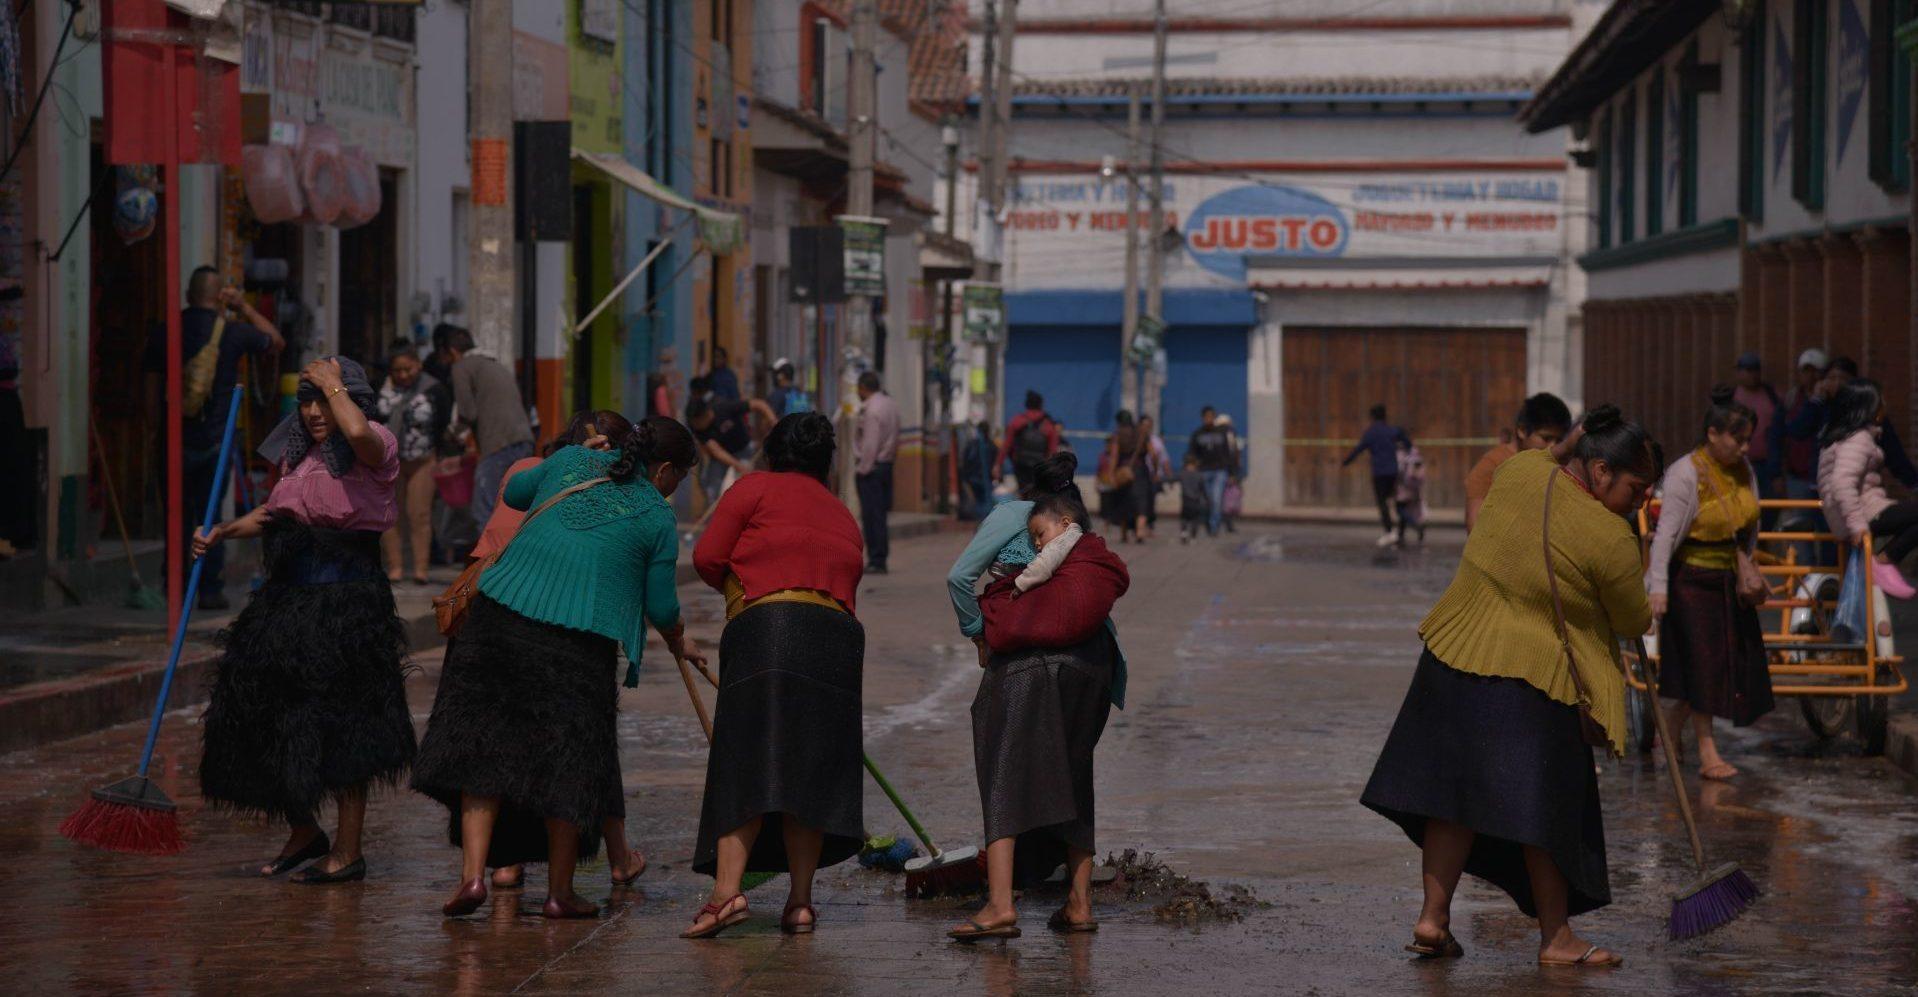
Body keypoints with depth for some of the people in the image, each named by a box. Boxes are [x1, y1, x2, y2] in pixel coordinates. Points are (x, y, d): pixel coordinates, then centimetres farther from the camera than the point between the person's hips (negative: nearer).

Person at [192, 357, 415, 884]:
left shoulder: (376, 448, -6)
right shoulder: (300, 454, 16)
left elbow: (357, 432, -31)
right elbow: (272, 513, 23)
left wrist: (333, 384, -14)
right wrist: (222, 533, 8)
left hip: (347, 600, -7)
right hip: (290, 595, 8)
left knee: (339, 724, -5)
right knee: (266, 715, 8)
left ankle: (348, 851, 5)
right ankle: (303, 832, 26)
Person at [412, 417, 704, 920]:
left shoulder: (573, 462, 11)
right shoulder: (658, 518, 3)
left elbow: (513, 492, 28)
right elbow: (661, 605, 8)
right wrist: (678, 642, 29)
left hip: (504, 614, 3)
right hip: (581, 642, -3)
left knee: (485, 745, 5)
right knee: (568, 760, 9)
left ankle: (472, 873, -5)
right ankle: (559, 891, 14)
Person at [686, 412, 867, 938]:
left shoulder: (757, 487, 10)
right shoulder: (842, 517, 28)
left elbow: (707, 557, 4)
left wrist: (738, 588, 23)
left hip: (769, 625, -5)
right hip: (839, 634, 5)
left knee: (746, 763, -9)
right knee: (811, 769, 7)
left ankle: (727, 891, -19)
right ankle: (800, 902, 4)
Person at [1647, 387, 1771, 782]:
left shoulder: (1744, 469, 4)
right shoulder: (1685, 474, -16)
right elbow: (1666, 533, -20)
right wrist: (1658, 587, -26)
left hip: (1730, 579, 7)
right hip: (1693, 580, -7)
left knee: (1732, 657, 7)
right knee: (1702, 660, -5)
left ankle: (1674, 728, 25)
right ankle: (1707, 753, 1)